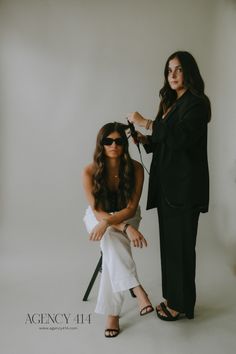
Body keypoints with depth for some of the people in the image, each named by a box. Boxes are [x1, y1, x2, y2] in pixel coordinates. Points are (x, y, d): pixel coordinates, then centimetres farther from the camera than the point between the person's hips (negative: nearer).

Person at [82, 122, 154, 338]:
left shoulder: (135, 168, -20)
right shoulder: (90, 172, -21)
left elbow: (131, 208, -20)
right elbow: (98, 212, -21)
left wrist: (107, 223, -38)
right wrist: (126, 227, -37)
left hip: (126, 216, 0)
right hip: (99, 217, 0)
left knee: (112, 240, -30)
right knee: (112, 241, -34)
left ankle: (112, 313, -25)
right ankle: (137, 290, -36)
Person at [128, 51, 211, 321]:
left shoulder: (196, 104, -8)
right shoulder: (171, 103, 17)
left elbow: (180, 138, -23)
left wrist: (146, 123, -18)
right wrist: (145, 139, 3)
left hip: (185, 186, -8)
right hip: (167, 184, 8)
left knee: (181, 244, 1)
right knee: (169, 242, 12)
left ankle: (181, 304, 17)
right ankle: (172, 297, 26)